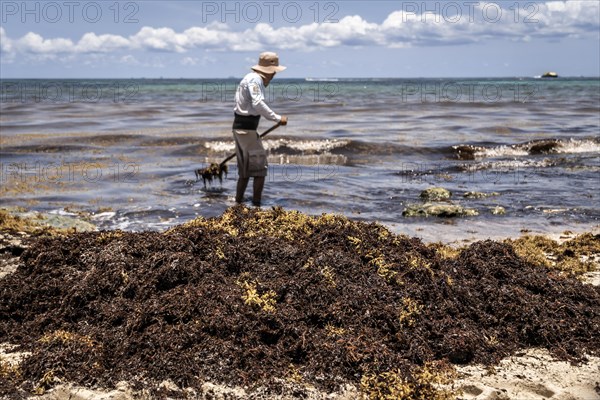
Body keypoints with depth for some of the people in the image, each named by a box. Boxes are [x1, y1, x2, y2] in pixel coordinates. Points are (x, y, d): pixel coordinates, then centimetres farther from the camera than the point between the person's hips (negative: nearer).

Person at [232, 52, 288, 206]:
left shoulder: (251, 78, 17)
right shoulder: (255, 79, -14)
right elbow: (258, 104, -28)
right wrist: (277, 118, -24)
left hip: (240, 126, 10)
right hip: (247, 128, -10)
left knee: (245, 168, 17)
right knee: (260, 167, -3)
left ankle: (238, 202, 22)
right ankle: (256, 204, 0)